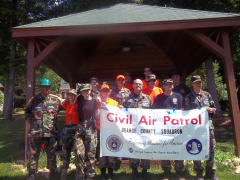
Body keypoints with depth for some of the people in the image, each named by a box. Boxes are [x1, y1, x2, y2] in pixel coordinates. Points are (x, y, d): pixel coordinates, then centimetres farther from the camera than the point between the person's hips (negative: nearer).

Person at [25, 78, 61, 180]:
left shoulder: (56, 100, 4)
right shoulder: (33, 100, 6)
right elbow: (27, 111, 21)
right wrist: (29, 120, 11)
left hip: (51, 133, 0)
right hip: (35, 132, 0)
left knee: (51, 154, 7)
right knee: (33, 154, 7)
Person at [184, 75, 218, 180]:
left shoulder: (207, 95, 14)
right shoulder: (188, 97, 5)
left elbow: (214, 108, 17)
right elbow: (186, 112, 3)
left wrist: (211, 110, -4)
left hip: (208, 124, 3)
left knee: (211, 147, 4)